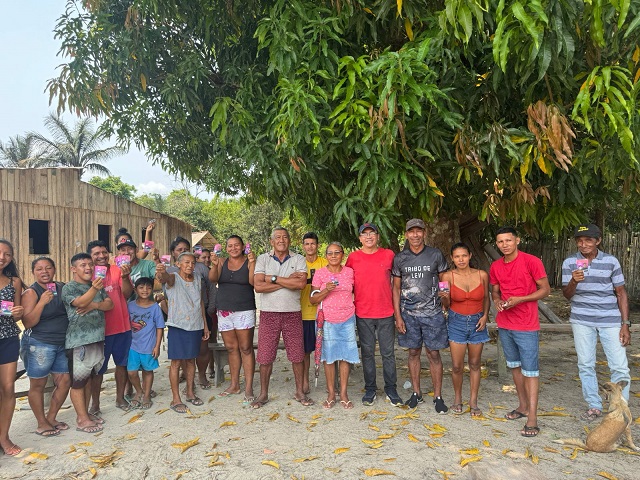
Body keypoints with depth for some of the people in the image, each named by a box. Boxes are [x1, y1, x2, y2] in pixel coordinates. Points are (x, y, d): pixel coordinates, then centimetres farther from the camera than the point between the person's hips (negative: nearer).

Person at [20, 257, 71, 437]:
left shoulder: (63, 288, 5)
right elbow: (27, 323, -14)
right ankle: (41, 424, 22)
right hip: (38, 345, -5)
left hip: (62, 344, 5)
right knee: (38, 385, 6)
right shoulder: (31, 293, -8)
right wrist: (42, 302, -24)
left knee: (64, 381, 9)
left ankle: (51, 418, 28)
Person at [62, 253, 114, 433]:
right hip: (78, 341, -7)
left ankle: (85, 412, 26)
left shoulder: (98, 285, 14)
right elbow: (80, 302, -26)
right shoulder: (69, 288, -7)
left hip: (97, 338, 7)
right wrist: (94, 289, -44)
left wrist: (94, 305, -15)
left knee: (88, 378, 15)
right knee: (78, 381, 0)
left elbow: (110, 304, 5)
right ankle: (82, 420, 6)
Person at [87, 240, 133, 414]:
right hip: (99, 329, -2)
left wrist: (125, 277, -26)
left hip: (122, 327, 2)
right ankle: (95, 404, 22)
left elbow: (127, 294, -9)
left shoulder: (118, 270, -1)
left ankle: (120, 398, 30)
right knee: (98, 368, 8)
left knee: (122, 363, 14)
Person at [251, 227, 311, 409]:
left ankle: (299, 392, 23)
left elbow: (301, 283, -14)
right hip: (268, 313, 0)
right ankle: (263, 394, 21)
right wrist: (288, 281, -13)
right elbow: (258, 286, -11)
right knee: (265, 356, 5)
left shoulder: (298, 259, 3)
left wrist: (274, 279, -12)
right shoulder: (263, 259, 3)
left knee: (297, 355, 7)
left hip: (293, 313, 0)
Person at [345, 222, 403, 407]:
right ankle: (370, 389, 22)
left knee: (388, 353, 7)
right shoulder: (353, 257, 0)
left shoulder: (388, 255, 1)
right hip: (363, 314, 0)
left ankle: (391, 389, 21)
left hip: (386, 312, 0)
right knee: (367, 353, 9)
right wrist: (352, 301, 4)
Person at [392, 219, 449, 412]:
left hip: (432, 313, -1)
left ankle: (438, 397, 15)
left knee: (434, 354, 3)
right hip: (408, 314, 2)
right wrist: (398, 316, 1)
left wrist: (446, 301, -7)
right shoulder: (399, 258, 4)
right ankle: (416, 393, 23)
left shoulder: (435, 255, 1)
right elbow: (396, 288, 7)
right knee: (413, 353, 10)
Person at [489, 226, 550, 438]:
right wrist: (497, 300, -6)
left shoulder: (532, 262, -11)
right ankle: (523, 406, 32)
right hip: (504, 324, 6)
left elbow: (545, 289, -8)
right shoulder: (495, 266, 5)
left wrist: (520, 299, -19)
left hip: (526, 326, -6)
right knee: (515, 366, 17)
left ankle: (532, 419, 3)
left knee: (530, 371, -2)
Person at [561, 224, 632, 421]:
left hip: (610, 320, 0)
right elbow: (567, 294, -4)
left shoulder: (611, 261, -2)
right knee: (585, 365, 9)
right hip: (582, 321, 1)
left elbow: (621, 293, 3)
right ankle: (594, 406, 23)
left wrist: (625, 324, -1)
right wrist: (574, 281, -27)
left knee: (620, 367, -1)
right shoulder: (570, 262, -2)